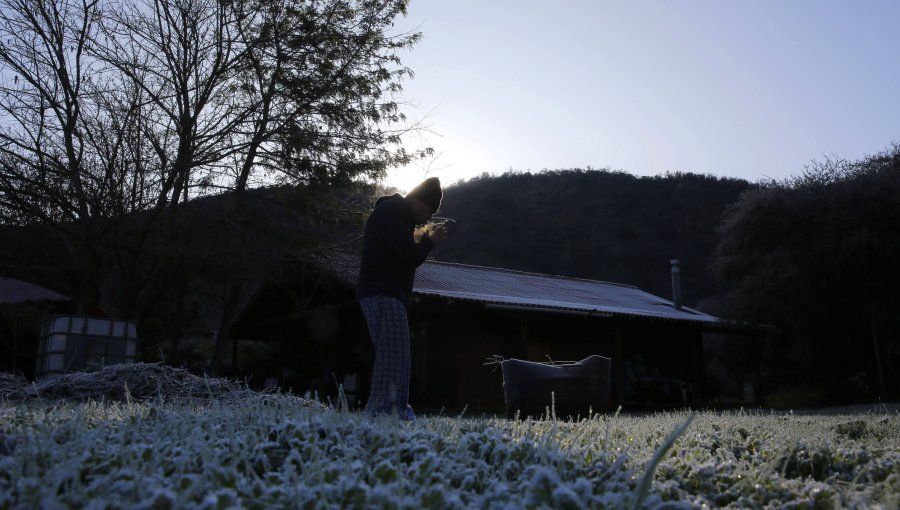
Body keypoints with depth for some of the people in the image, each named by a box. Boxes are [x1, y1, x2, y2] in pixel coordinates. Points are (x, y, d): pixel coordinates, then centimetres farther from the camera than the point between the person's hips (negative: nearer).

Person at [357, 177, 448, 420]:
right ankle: (389, 409, -16)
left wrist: (424, 241, 10)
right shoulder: (392, 211, -8)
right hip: (384, 293, -11)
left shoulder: (395, 212, 25)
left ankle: (378, 410, 10)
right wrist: (430, 241, -1)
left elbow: (404, 258, 23)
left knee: (390, 356, 9)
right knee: (395, 355, -15)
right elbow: (408, 254, -19)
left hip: (386, 294, 11)